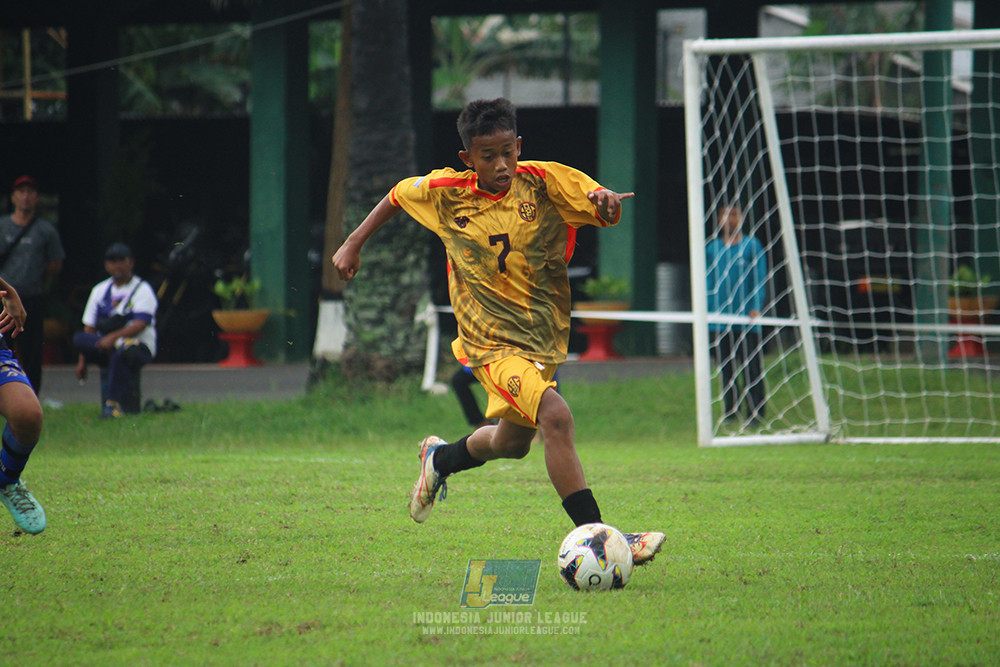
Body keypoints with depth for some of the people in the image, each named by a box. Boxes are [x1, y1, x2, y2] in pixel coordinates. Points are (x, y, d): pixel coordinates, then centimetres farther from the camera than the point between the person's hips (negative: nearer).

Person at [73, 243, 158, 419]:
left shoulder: (142, 290, 0)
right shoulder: (100, 290, 15)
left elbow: (140, 325, -14)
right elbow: (89, 328, 11)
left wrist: (114, 337, -29)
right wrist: (82, 361, 1)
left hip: (140, 347, -4)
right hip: (104, 347, 4)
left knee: (121, 354, -39)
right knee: (79, 338, -25)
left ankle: (113, 404, -31)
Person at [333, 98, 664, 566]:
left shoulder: (545, 183, -9)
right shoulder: (446, 193, -8)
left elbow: (607, 210, -19)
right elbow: (399, 194, 13)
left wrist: (606, 201, -42)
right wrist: (354, 244, 15)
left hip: (544, 335, 4)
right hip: (493, 342, -4)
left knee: (512, 442, 24)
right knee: (556, 416, -28)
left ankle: (440, 460, 57)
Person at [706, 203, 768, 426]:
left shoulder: (752, 245, 6)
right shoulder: (712, 248, 13)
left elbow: (760, 280, 2)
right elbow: (707, 282, 17)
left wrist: (755, 307, -10)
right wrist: (706, 310, 7)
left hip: (746, 318, -3)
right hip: (719, 320, 3)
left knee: (751, 368, -7)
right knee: (726, 369, 2)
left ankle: (756, 413, -6)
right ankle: (731, 411, 7)